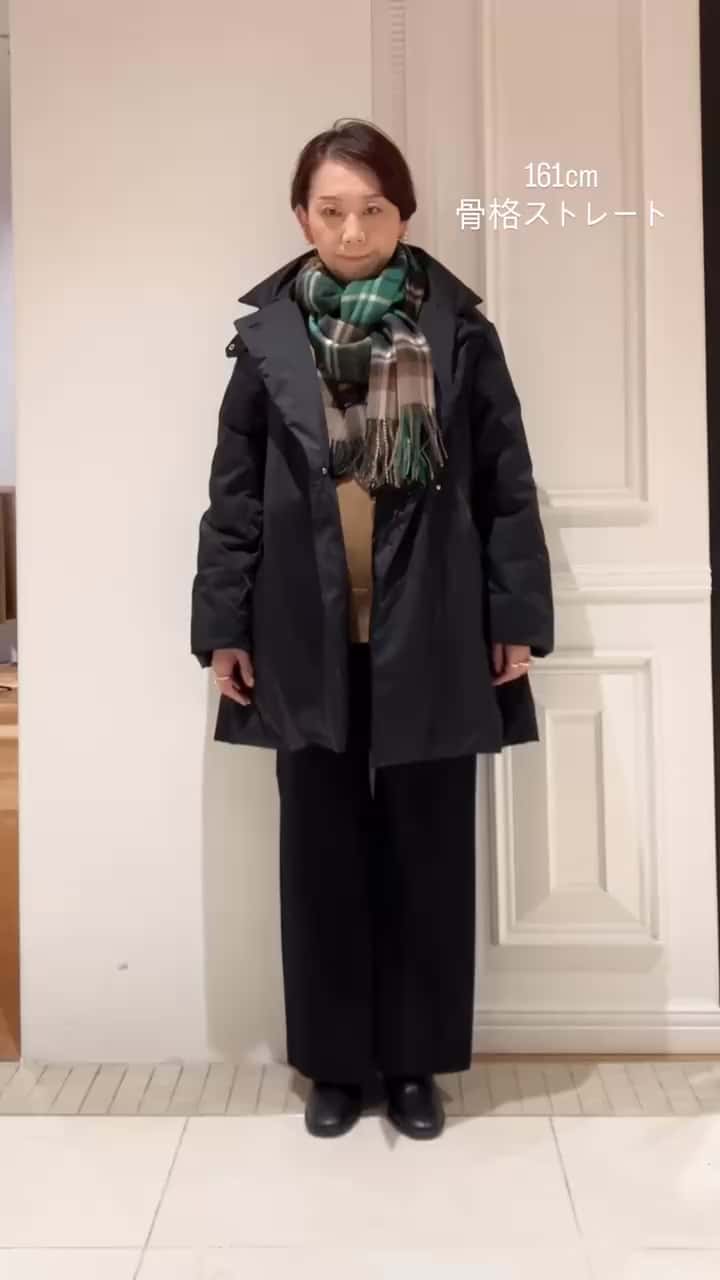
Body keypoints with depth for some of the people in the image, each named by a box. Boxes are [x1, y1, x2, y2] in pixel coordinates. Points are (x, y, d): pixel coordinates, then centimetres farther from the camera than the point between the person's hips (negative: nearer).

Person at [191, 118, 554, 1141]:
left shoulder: (461, 333, 2)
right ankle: (336, 1063, 25)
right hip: (310, 641, 1)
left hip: (431, 639, 0)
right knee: (323, 855, 8)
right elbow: (234, 496, 5)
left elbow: (508, 487, 3)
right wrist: (223, 626, 2)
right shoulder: (268, 338, 3)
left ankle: (416, 1063, 25)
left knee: (427, 855, 8)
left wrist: (517, 620, -1)